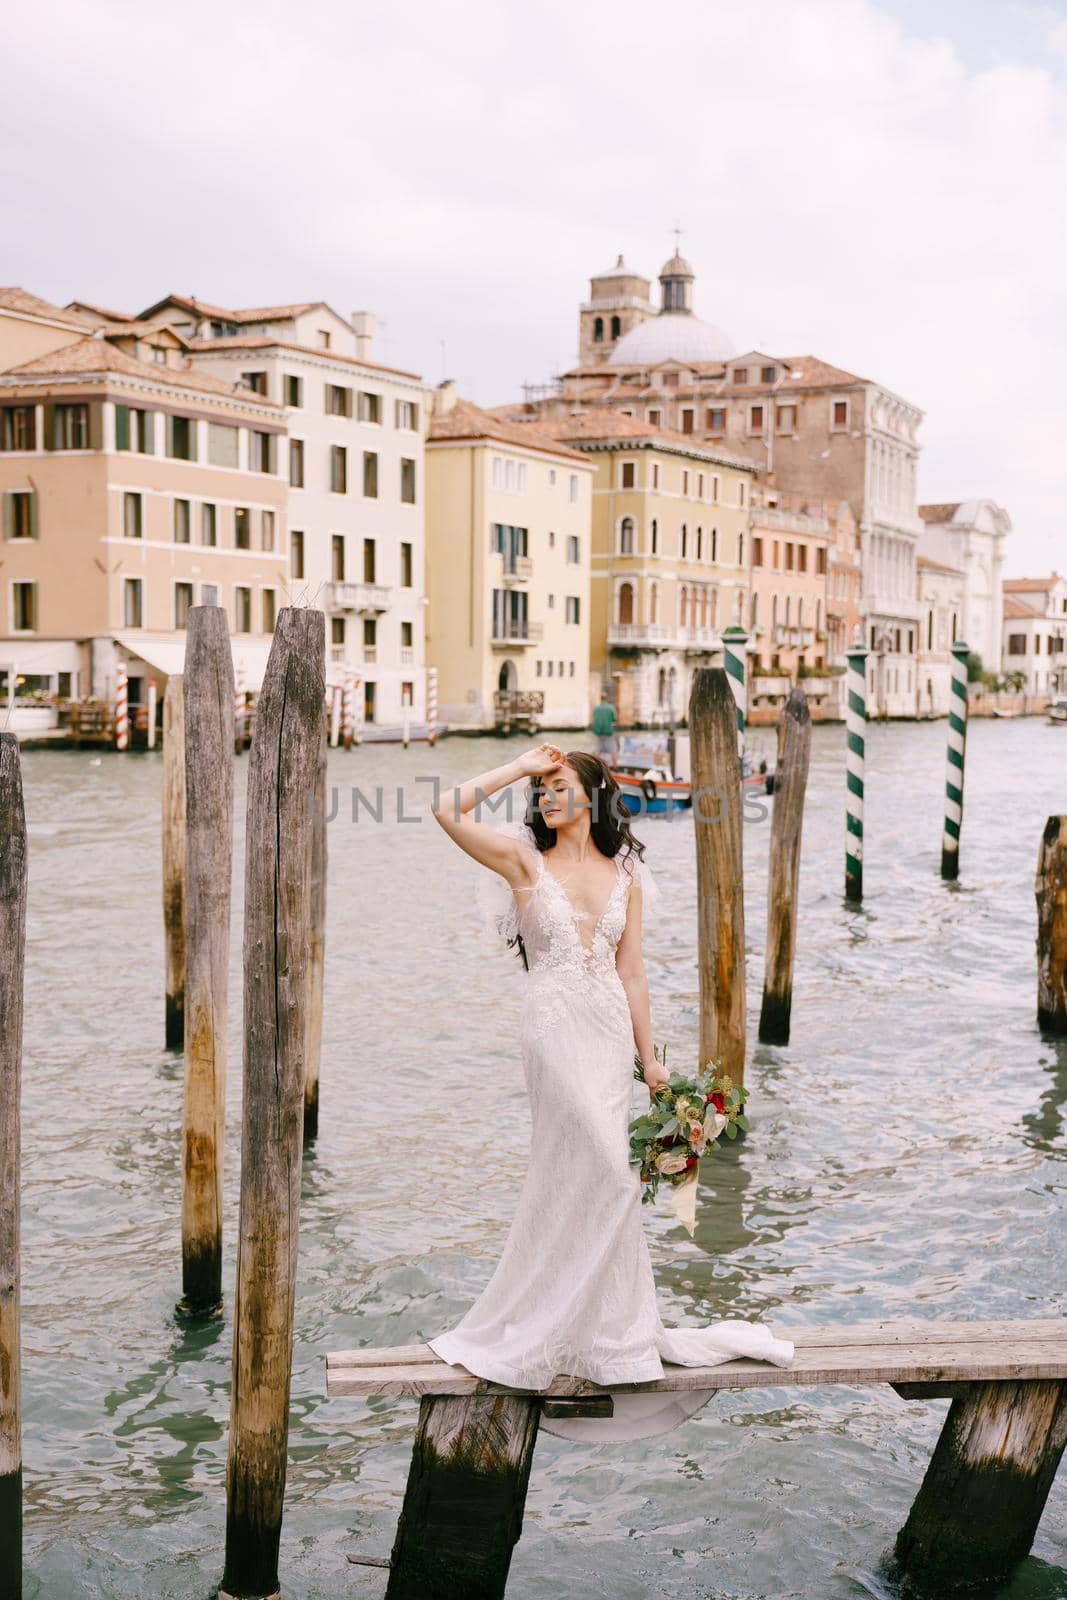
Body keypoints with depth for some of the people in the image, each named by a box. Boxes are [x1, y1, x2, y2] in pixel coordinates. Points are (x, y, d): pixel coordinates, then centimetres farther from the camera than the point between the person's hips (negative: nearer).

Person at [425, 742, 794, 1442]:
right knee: (605, 1172, -9)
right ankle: (611, 1331, 5)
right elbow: (449, 811, -14)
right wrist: (520, 766, -6)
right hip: (556, 1025, -4)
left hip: (611, 1028, 4)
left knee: (570, 1179, 9)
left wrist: (650, 1055, 7)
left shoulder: (625, 873, 9)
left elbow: (631, 970, 9)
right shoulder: (525, 859, 0)